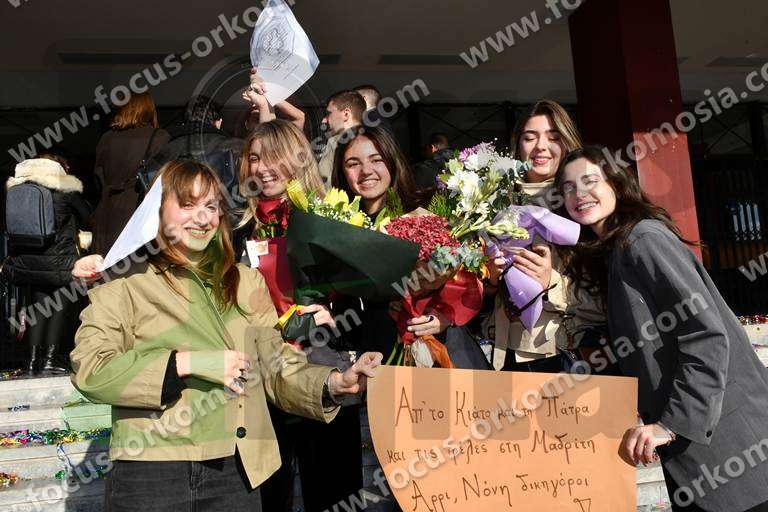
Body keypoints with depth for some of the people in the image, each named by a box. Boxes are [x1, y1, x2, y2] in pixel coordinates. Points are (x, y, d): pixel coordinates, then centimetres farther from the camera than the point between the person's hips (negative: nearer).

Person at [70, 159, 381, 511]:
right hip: (151, 474, -3)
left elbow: (279, 370, 7)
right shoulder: (124, 284, 0)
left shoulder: (246, 283, 12)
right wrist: (187, 362, -17)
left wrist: (336, 382, -11)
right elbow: (89, 371, -11)